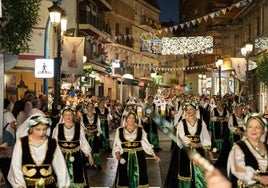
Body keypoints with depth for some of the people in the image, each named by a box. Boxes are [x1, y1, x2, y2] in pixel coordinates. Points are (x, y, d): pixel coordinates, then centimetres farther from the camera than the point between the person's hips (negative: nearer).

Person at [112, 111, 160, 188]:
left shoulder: (140, 129, 4)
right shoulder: (120, 130, 3)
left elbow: (146, 143, 3)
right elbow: (117, 145, 3)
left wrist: (154, 155, -3)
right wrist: (118, 155, -14)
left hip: (139, 157, 0)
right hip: (125, 157, 0)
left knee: (138, 177, -1)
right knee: (124, 178, 0)